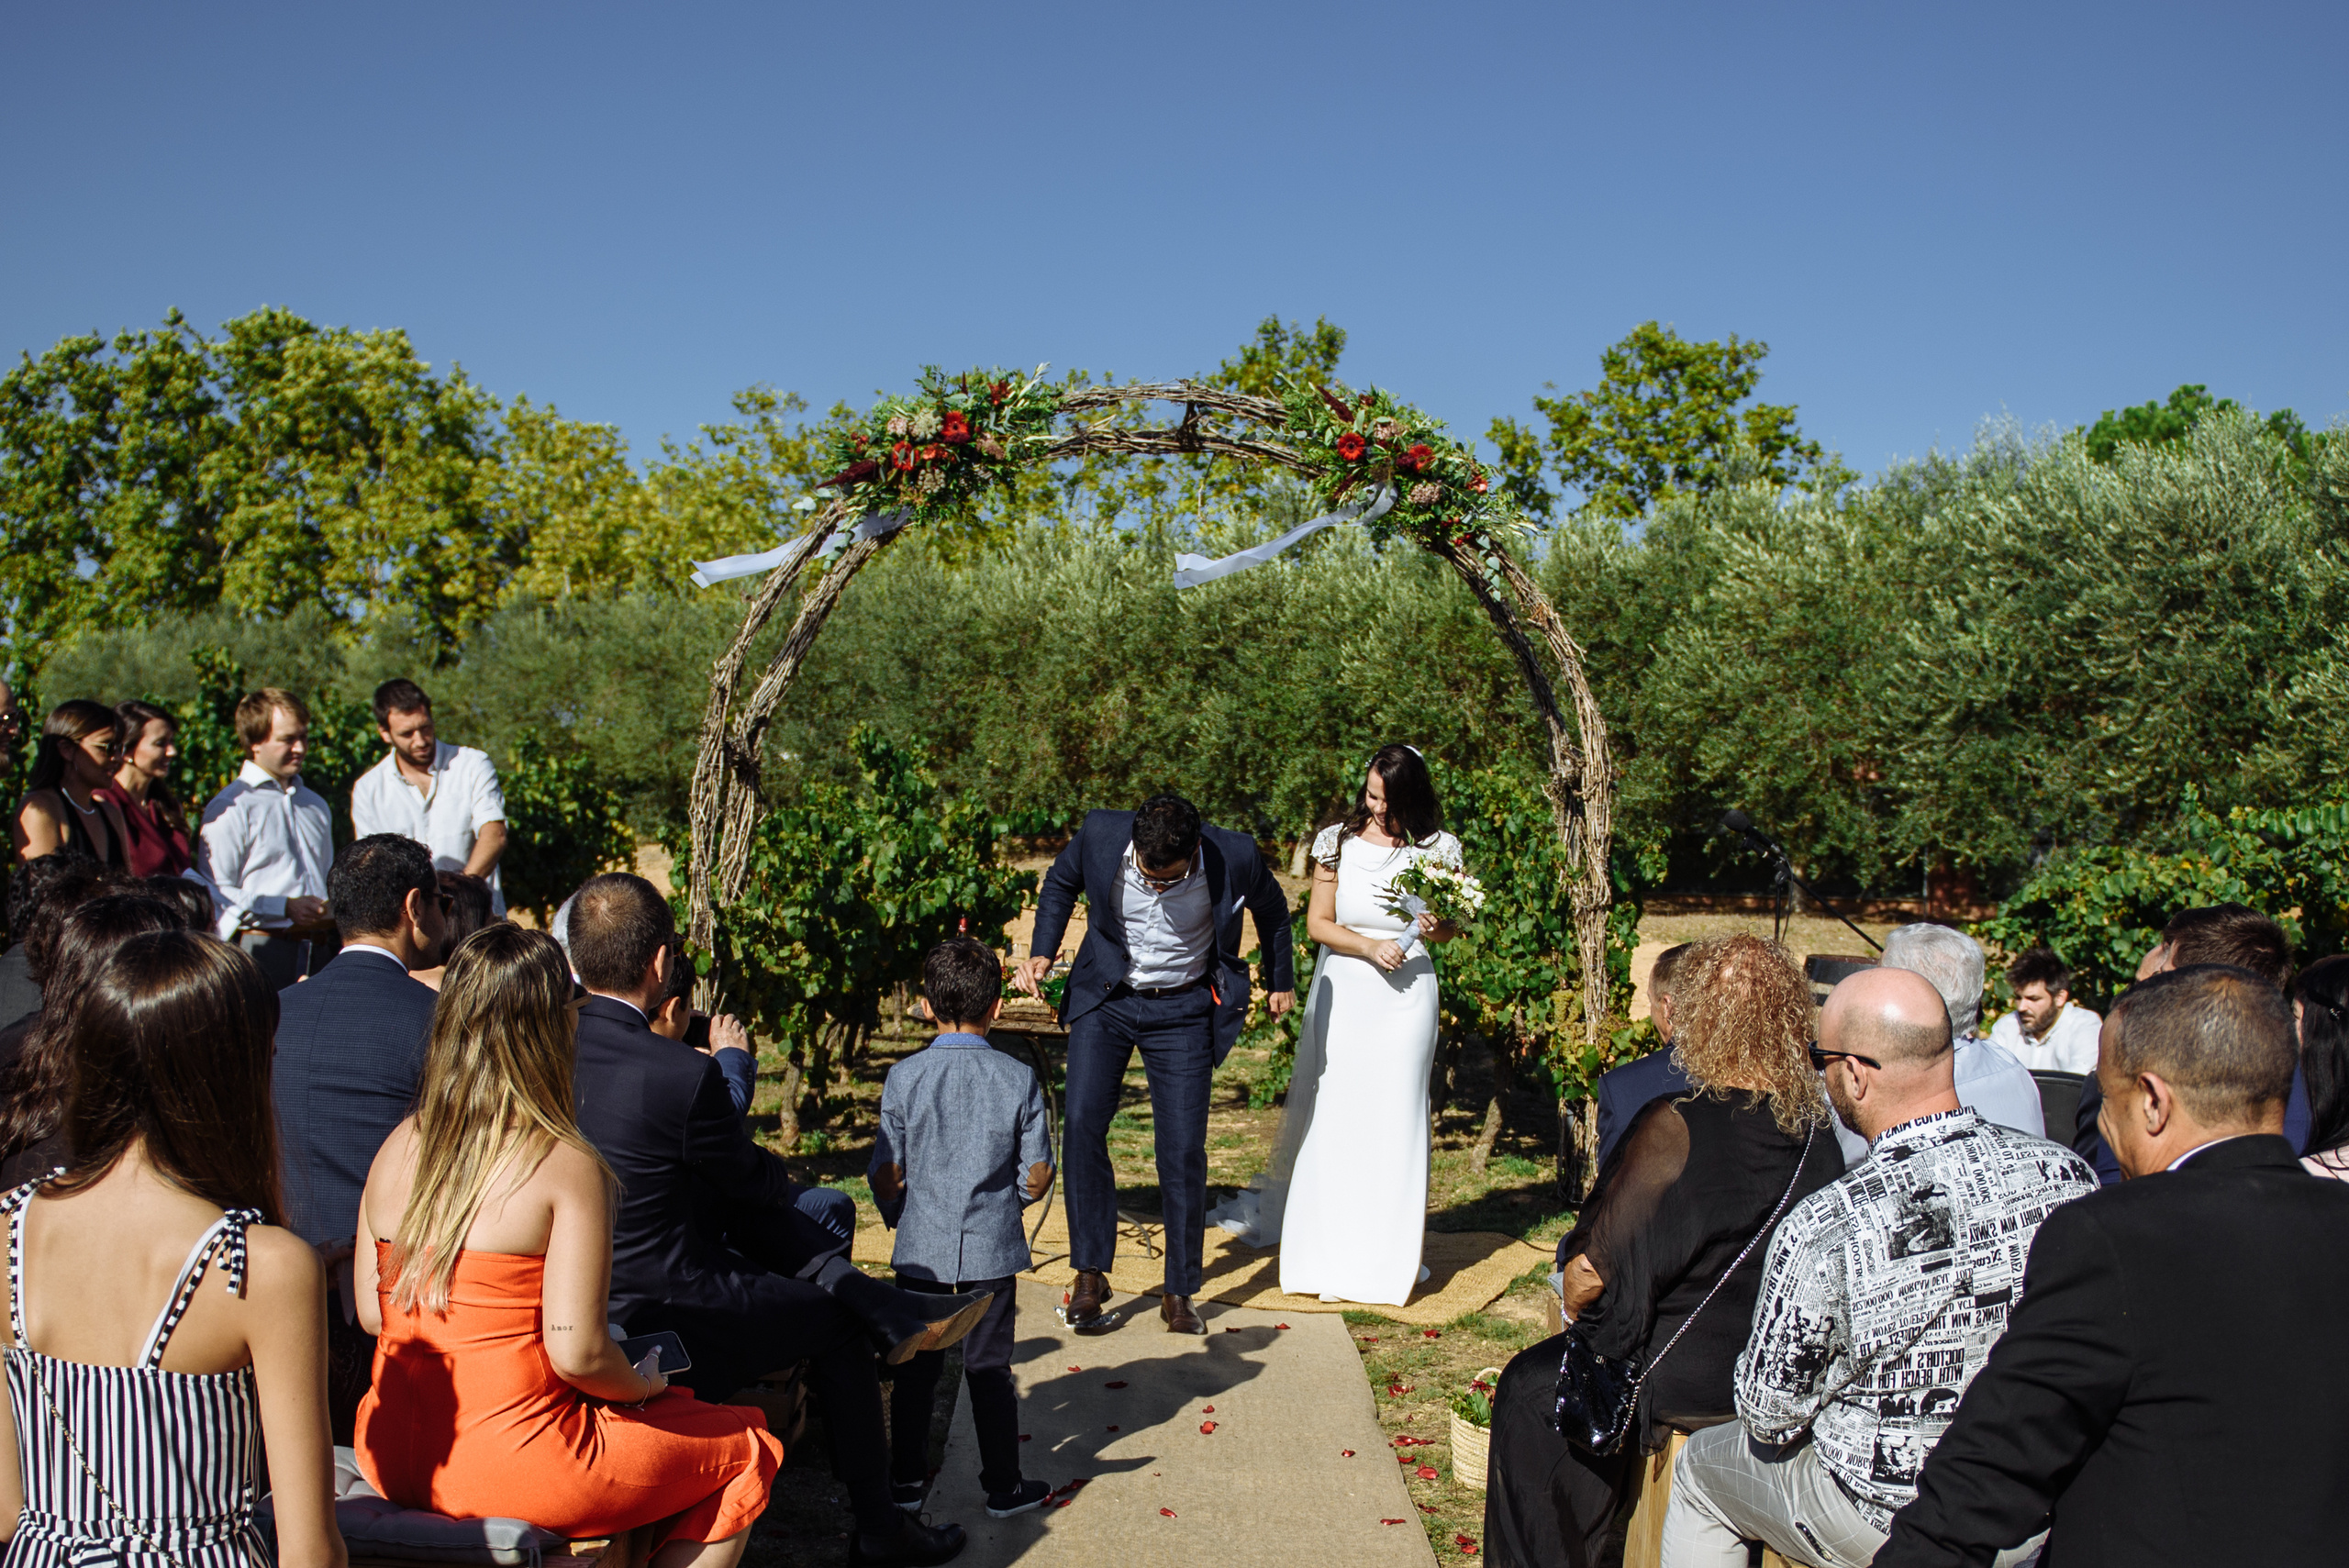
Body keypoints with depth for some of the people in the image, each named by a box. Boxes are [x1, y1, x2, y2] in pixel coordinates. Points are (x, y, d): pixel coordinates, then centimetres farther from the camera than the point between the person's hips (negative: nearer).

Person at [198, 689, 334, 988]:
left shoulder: (315, 805, 21)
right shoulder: (230, 807, -2)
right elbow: (215, 893, -9)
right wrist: (285, 908, -15)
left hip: (316, 952, 5)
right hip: (260, 950, -5)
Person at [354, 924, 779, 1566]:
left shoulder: (398, 1147, 0)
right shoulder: (569, 1166, -19)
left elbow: (370, 1313, 6)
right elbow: (577, 1353, -21)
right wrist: (641, 1386, -1)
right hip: (514, 1470, -7)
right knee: (747, 1447, 14)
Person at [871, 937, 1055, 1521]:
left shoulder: (905, 1077, -9)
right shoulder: (1019, 1078, -7)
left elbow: (885, 1174, -5)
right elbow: (1037, 1175, -5)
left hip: (922, 1248, 0)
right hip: (992, 1248, 0)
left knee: (916, 1367, 15)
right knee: (989, 1368, 11)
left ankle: (907, 1479, 25)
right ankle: (1003, 1487, 19)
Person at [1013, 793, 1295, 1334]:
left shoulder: (1235, 857, -21)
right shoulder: (1100, 834, -19)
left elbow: (1271, 909, 4)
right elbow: (1059, 884, 5)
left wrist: (1281, 980, 17)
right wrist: (1041, 954, -6)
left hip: (1184, 1011, -1)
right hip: (1105, 999, 1)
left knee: (1183, 1149, -4)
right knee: (1082, 1123, -14)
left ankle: (1180, 1293, 14)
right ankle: (1090, 1273, 1)